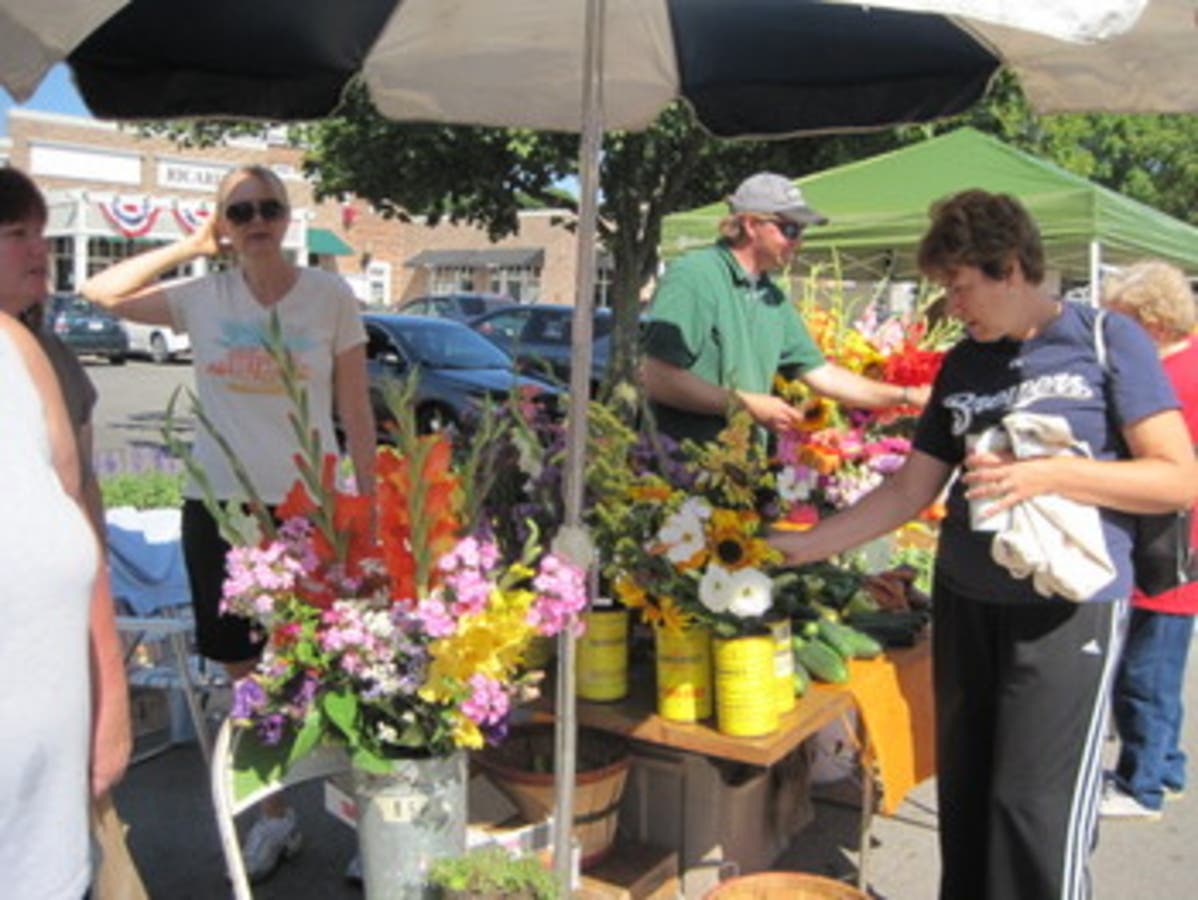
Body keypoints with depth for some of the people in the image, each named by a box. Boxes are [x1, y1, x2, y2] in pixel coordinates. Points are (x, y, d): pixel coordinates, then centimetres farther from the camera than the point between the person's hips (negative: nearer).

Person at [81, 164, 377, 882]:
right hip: (219, 504, 3)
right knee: (247, 670, 11)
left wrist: (369, 505, -2)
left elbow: (356, 410, 1)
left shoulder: (331, 296, -2)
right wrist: (190, 248, -1)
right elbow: (102, 292, 4)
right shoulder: (205, 297, 3)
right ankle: (276, 818, 29)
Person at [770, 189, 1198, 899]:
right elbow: (910, 491, 10)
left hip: (1066, 610, -5)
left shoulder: (1107, 340, -4)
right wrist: (801, 546, 4)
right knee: (965, 801, 12)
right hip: (964, 603, 5)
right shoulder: (963, 364, 10)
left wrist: (1049, 473, -18)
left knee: (1039, 815, -3)